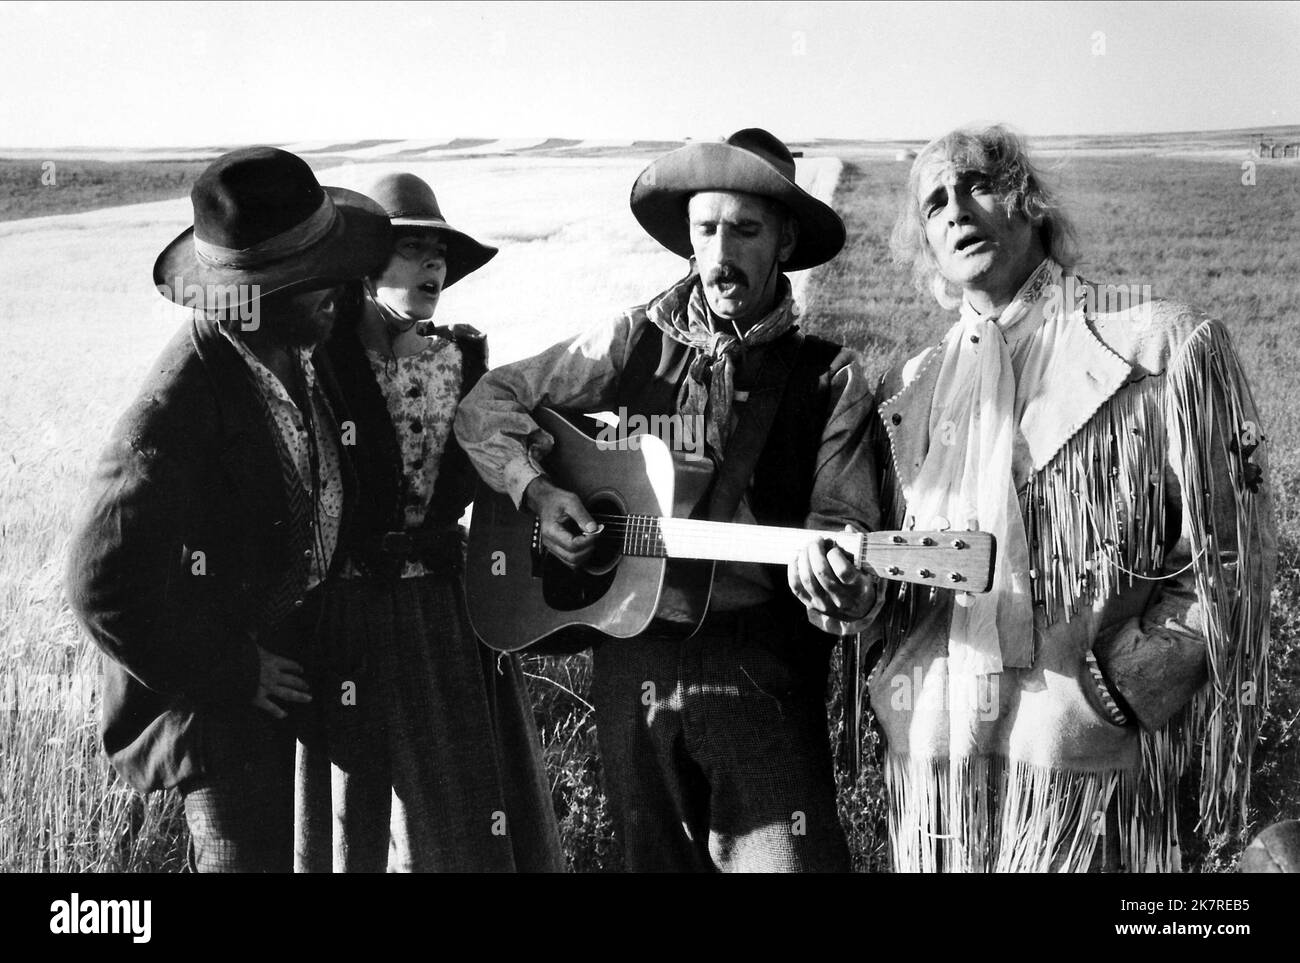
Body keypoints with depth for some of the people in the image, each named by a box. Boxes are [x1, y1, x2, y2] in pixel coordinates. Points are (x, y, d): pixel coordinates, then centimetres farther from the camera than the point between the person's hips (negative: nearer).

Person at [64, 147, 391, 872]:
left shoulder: (306, 348, -5)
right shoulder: (181, 404, -29)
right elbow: (106, 584, -29)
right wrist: (233, 675, -20)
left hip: (297, 641, 7)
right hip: (213, 681, -7)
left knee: (295, 843, 20)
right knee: (251, 851, -1)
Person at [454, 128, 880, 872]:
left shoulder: (828, 378, 0)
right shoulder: (635, 343, 5)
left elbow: (840, 521, -8)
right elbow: (489, 404, 12)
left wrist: (832, 578, -30)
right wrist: (536, 489, -5)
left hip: (760, 665, -2)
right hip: (633, 652, 3)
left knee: (789, 855, -8)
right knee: (657, 856, 14)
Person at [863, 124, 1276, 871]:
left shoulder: (1164, 348, -1)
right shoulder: (910, 388, 13)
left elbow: (1228, 560, -4)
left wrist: (1115, 683, -12)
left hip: (1082, 756, -4)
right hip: (927, 752, 4)